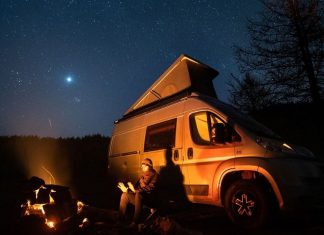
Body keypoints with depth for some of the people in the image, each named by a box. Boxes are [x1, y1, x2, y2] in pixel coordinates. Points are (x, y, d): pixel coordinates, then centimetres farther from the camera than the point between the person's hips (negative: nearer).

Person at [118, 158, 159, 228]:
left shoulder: (154, 175, -5)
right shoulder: (143, 175, 18)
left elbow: (150, 189, -18)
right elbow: (137, 186, 11)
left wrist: (135, 190, -21)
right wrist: (127, 189, -8)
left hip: (149, 198, -8)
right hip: (140, 197, 8)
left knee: (138, 194, -36)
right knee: (125, 195, -9)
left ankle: (135, 222, -36)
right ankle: (121, 220, -9)